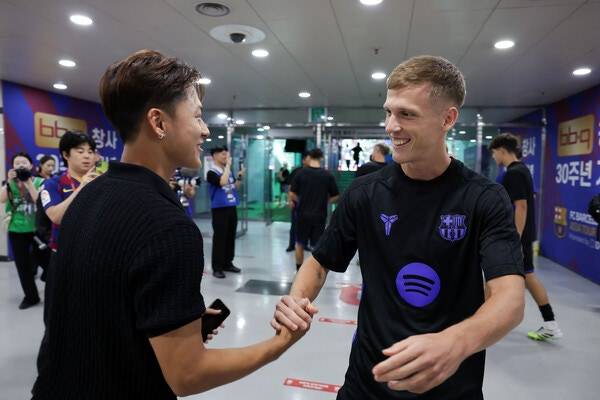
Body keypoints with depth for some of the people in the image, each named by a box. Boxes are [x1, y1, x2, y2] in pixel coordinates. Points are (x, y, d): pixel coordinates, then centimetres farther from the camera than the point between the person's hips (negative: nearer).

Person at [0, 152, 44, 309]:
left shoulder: (39, 181, -2)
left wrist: (28, 181, -18)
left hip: (38, 229, -3)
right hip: (16, 230, 3)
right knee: (23, 265, 8)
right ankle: (30, 296, 22)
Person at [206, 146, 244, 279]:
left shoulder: (229, 171, 11)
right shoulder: (212, 173, -9)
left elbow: (235, 187, 21)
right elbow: (223, 182, -27)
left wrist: (240, 177, 4)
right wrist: (228, 165, -18)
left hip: (232, 208, 7)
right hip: (219, 209, -7)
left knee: (231, 237, 12)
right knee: (219, 238, -3)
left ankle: (228, 263, 24)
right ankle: (217, 267, 5)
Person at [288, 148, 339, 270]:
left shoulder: (301, 173, -6)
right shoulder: (328, 175, -4)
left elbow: (292, 195, -4)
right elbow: (335, 197, 0)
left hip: (303, 214, 0)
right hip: (320, 215, 0)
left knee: (300, 244, 16)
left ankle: (299, 270, 24)